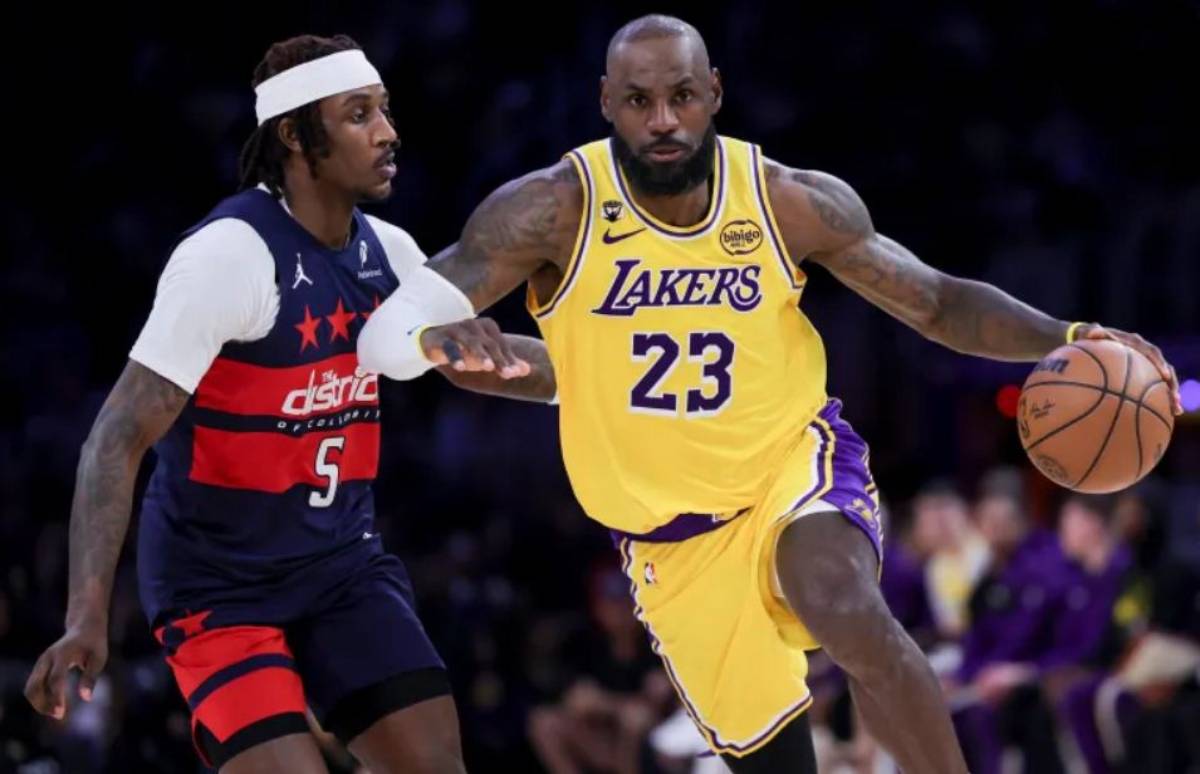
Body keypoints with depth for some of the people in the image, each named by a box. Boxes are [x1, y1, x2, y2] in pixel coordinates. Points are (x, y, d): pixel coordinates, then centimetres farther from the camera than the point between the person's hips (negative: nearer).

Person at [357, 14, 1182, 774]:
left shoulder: (792, 203, -11)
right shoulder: (555, 210, -16)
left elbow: (937, 302, -2)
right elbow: (389, 333, -21)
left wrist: (1065, 339, -19)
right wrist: (444, 342, -46)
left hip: (795, 459, -1)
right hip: (671, 535, 1)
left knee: (842, 603, -34)